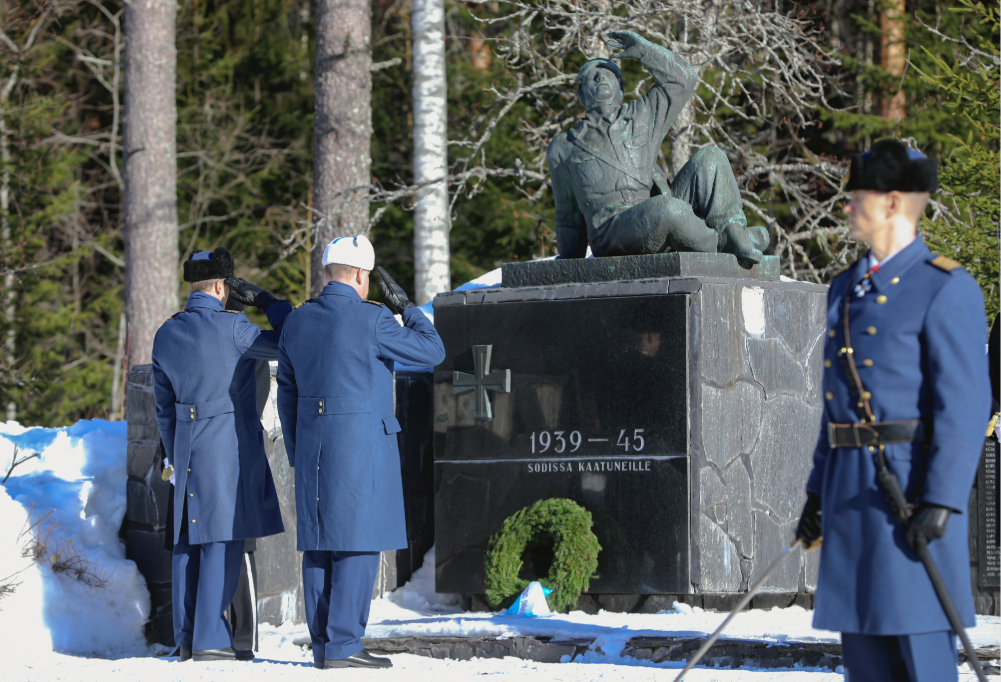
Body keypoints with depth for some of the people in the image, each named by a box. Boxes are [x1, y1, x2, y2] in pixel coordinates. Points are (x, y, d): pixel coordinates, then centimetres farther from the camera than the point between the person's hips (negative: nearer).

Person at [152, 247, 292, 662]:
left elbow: (164, 406, 15)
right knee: (223, 538, -5)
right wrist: (263, 300, 1)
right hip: (230, 443, -7)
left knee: (188, 539, 10)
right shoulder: (232, 328, -12)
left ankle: (186, 637, 12)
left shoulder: (166, 335, 9)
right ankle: (210, 640, -7)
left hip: (187, 443, 7)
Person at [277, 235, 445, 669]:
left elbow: (287, 393, 14)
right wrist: (405, 306, 8)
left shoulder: (297, 321, 9)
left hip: (313, 444, 7)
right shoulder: (373, 321, -10)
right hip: (362, 444, -7)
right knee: (358, 542, -5)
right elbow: (432, 352, -2)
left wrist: (297, 454, 21)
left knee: (318, 544, 9)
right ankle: (342, 646, -8)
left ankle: (322, 645, 11)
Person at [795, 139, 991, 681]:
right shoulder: (845, 289, 17)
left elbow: (966, 405, -14)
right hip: (851, 487, 8)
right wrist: (818, 490, 18)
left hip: (911, 486, -8)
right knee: (862, 637, 9)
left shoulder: (946, 289, -8)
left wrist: (942, 500, -20)